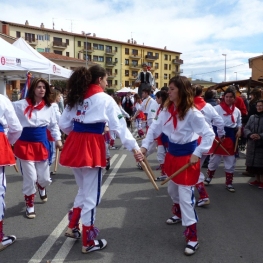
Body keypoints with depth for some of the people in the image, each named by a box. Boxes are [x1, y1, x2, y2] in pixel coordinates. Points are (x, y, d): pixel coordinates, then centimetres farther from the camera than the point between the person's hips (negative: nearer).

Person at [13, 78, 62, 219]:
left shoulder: (48, 107, 2)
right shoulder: (20, 105, -12)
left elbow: (53, 125, 11)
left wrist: (58, 139, 3)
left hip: (42, 144, 4)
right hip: (25, 144, -3)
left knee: (45, 178, 10)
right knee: (30, 178, -1)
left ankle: (41, 188, 49)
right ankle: (30, 205, 24)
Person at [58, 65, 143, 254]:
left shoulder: (76, 97, 14)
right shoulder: (105, 99, -4)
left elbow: (64, 124, 12)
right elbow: (120, 126, -9)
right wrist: (135, 148, -9)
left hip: (74, 146, 7)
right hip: (92, 147, -7)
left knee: (83, 190, 25)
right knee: (91, 195, 5)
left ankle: (73, 227, 35)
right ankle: (88, 242, 17)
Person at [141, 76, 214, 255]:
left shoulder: (192, 113, -21)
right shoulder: (167, 109, -1)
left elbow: (209, 134, -20)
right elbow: (155, 127, 1)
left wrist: (197, 154, -22)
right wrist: (145, 146, -9)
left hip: (187, 156, -7)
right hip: (172, 153, 8)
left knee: (185, 195, -6)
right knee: (173, 189, 25)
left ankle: (192, 238, 6)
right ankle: (179, 214, 54)